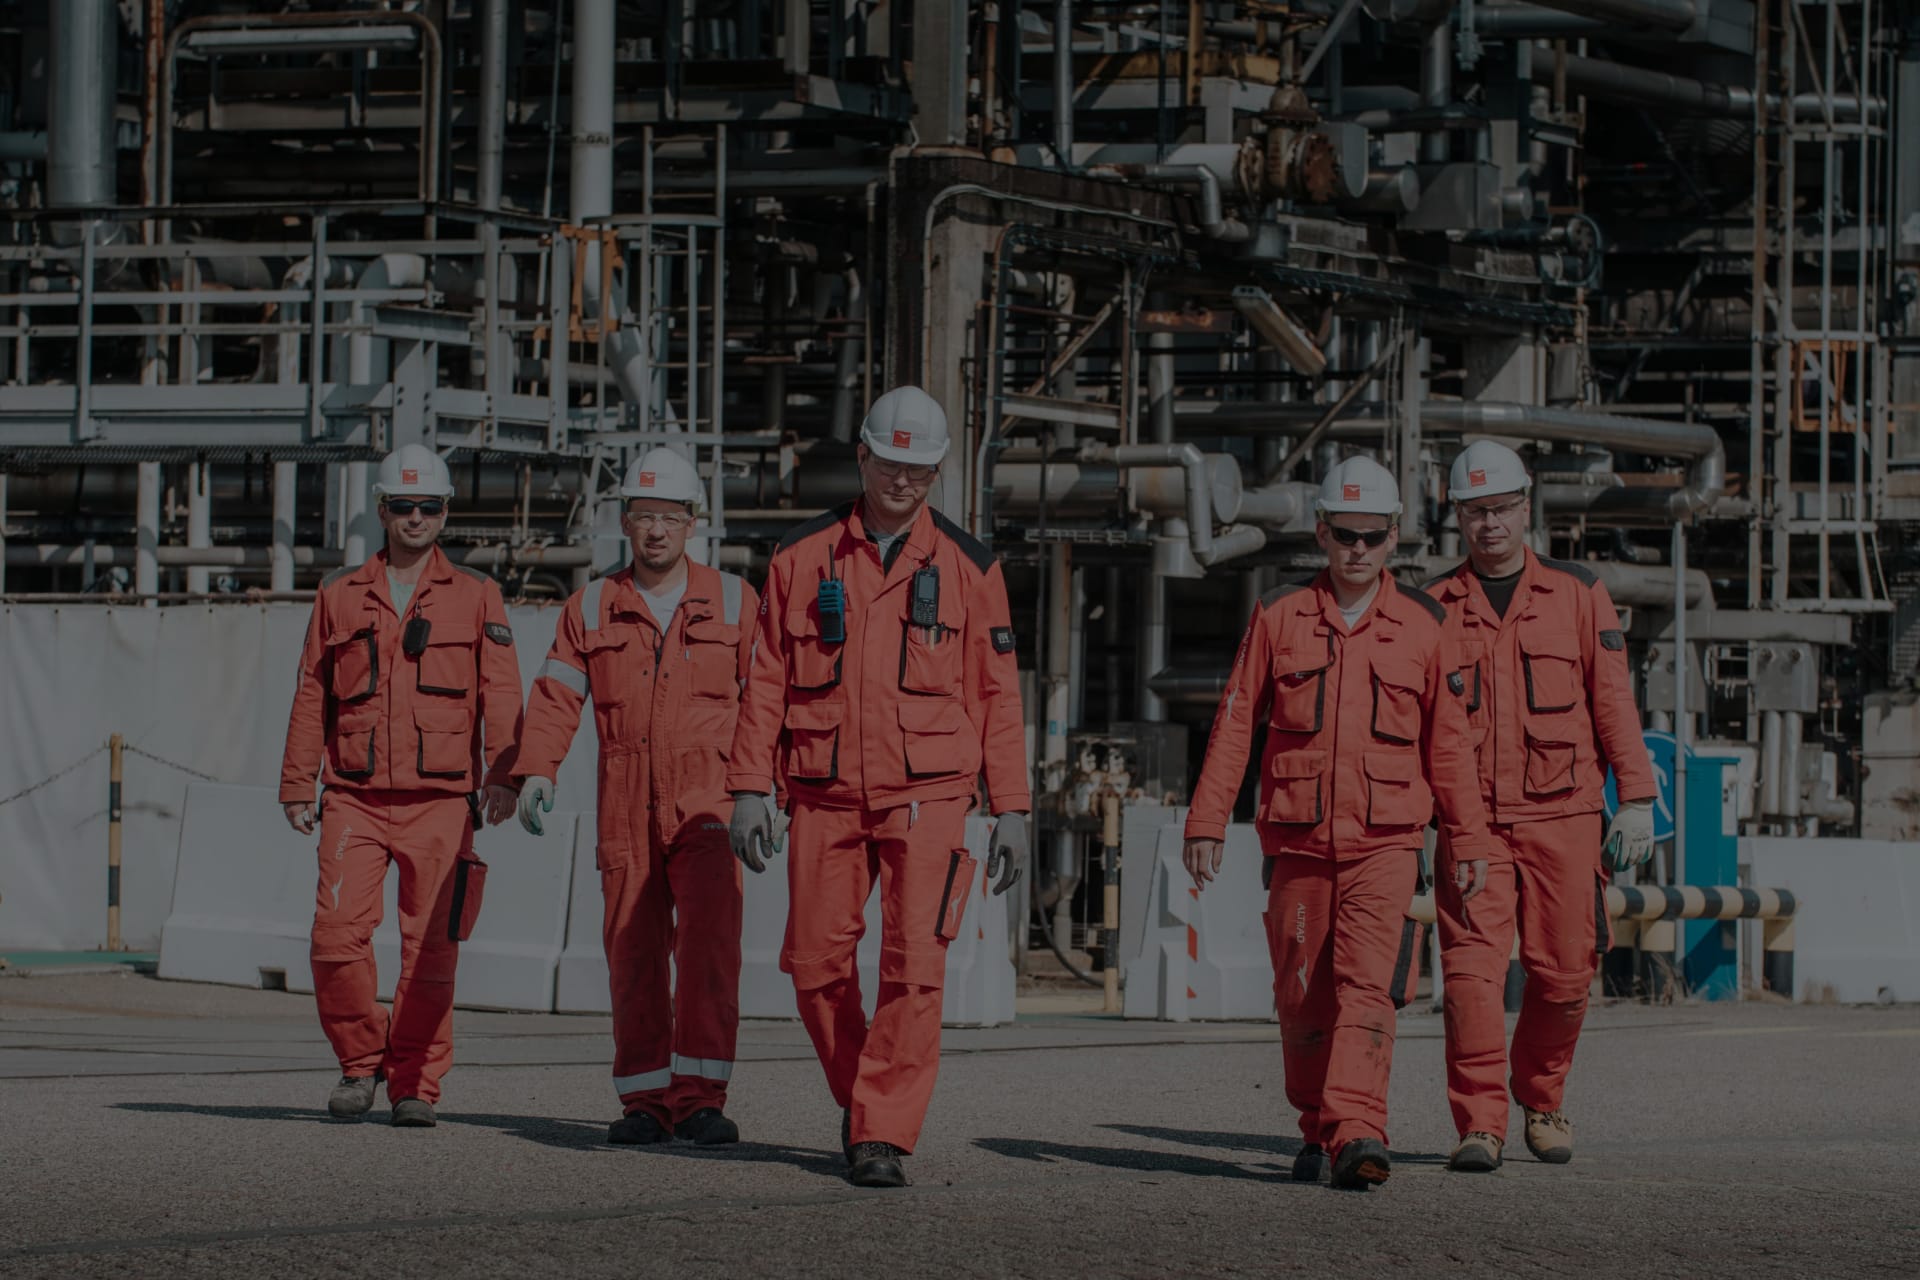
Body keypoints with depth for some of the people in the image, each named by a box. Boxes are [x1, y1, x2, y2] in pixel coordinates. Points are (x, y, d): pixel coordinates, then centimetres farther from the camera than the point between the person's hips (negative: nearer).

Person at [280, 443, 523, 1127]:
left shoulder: (475, 596, 9)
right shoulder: (340, 596, 13)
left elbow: (500, 694, 2)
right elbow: (311, 695, 14)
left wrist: (502, 775, -11)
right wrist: (297, 786, 9)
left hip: (439, 800, -1)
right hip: (354, 798, 1)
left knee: (430, 949, -1)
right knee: (338, 933, -10)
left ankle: (415, 1084, 8)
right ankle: (360, 1062, 9)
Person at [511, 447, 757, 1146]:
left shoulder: (733, 601, 9)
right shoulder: (592, 608, 12)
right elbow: (556, 695, 5)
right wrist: (536, 769, -10)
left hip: (707, 806, -2)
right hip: (625, 814, 2)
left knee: (708, 947, -15)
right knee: (633, 954, 3)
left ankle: (698, 1098, -15)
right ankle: (645, 1100, 10)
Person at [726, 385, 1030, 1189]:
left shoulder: (966, 567, 5)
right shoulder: (801, 558, 6)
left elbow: (997, 694, 6)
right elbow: (766, 679, 7)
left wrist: (1011, 811, 2)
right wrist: (749, 788, -1)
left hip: (925, 798, -2)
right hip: (825, 796, 2)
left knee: (914, 965, -12)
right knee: (816, 963, 3)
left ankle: (883, 1136, -8)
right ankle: (862, 1098, 27)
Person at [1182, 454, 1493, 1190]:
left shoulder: (1420, 626, 5)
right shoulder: (1279, 619, 4)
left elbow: (1446, 740, 11)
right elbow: (1235, 723, 5)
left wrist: (1467, 836, 13)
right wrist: (1206, 822, 0)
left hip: (1384, 843, -1)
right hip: (1297, 840, 2)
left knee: (1366, 986, -17)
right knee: (1302, 994, 7)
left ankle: (1356, 1133, -26)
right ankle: (1317, 1130, 23)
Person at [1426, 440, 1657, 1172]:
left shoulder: (1578, 596, 8)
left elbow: (1613, 701, 6)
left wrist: (1637, 799, -1)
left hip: (1562, 817, 1)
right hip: (1470, 820, 0)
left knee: (1563, 972, 3)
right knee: (1472, 968, -13)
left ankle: (1542, 1099, 27)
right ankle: (1479, 1124, -12)